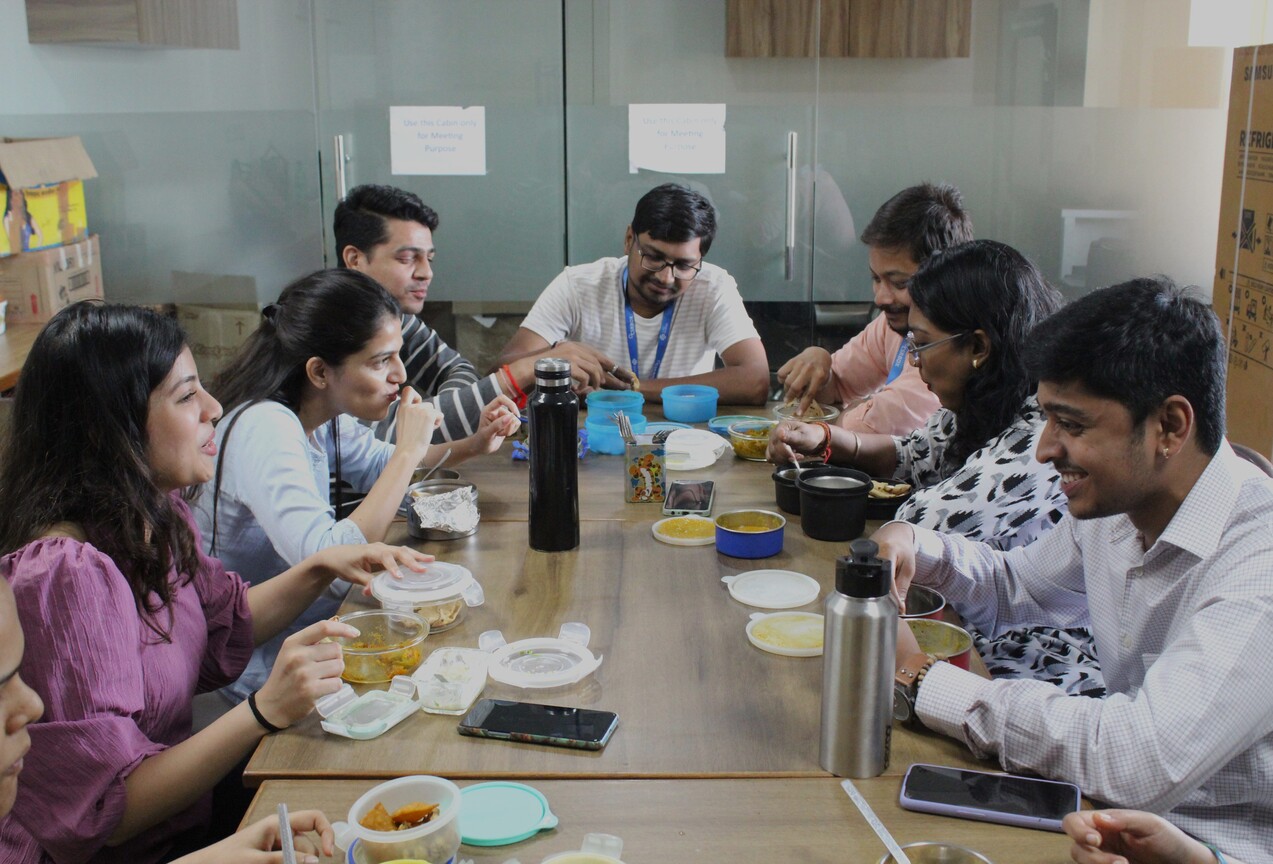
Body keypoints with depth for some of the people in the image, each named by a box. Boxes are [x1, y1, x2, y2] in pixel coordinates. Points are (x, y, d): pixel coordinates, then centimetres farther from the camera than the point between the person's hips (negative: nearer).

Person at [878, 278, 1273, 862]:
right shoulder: (1112, 506, 0)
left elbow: (1142, 764, -34)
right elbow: (1013, 585, 18)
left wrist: (920, 680, -24)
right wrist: (912, 545, -4)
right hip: (1127, 815, 7)